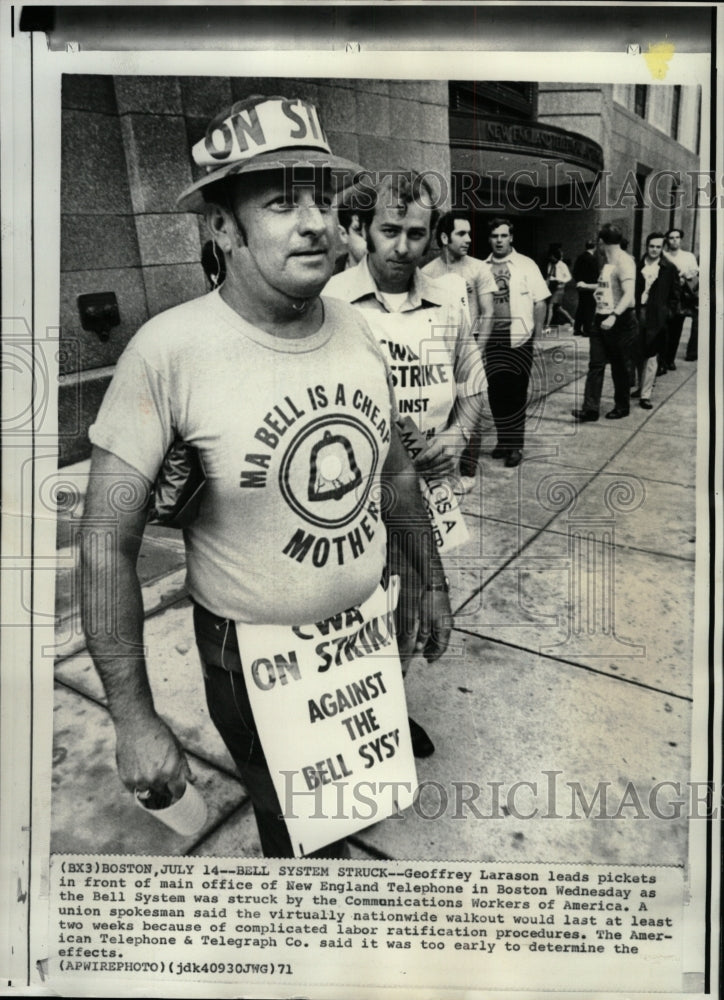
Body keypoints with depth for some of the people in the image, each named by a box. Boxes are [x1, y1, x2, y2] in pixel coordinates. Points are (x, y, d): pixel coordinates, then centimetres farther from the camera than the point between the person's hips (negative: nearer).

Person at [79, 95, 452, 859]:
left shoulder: (356, 330, -7)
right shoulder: (169, 350, -24)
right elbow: (107, 544, -18)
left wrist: (434, 587, 14)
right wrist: (133, 718, -16)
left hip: (370, 628, 5)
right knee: (291, 819, 21)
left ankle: (337, 855, 61)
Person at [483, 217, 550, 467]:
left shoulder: (527, 265, -2)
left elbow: (539, 303, -2)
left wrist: (537, 333, -7)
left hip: (519, 340, -2)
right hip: (491, 340, 3)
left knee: (516, 395, 5)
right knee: (496, 393, 9)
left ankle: (515, 446, 15)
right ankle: (503, 440, 26)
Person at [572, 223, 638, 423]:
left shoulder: (624, 262, -15)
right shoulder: (608, 263, 12)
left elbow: (629, 294, -27)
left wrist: (614, 316, -37)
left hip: (620, 322, -8)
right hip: (602, 320, 8)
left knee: (620, 367, 6)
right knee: (596, 364, 1)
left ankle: (622, 407, 21)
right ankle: (591, 408, 1)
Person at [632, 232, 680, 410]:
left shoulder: (669, 269, 2)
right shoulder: (638, 266, 6)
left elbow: (674, 295, 5)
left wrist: (669, 313, -4)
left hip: (656, 317, -2)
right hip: (638, 314, 2)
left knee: (651, 355, -3)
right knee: (638, 354, 9)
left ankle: (645, 395, -1)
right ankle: (641, 387, 26)